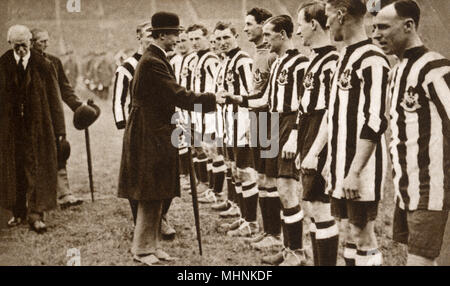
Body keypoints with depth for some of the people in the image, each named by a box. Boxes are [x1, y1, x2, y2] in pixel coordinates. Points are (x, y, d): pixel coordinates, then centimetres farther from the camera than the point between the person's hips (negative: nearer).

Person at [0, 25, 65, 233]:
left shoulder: (43, 66, -3)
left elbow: (54, 98, 0)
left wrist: (58, 129, -2)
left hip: (38, 126, -2)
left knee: (37, 170, -3)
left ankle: (35, 214, 1)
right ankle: (18, 212, 22)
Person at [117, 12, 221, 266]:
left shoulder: (156, 60, 14)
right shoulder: (152, 63, -19)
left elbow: (171, 96, 17)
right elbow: (179, 96, -22)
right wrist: (211, 100, -13)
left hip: (156, 136, 10)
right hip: (150, 139, -10)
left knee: (157, 196, 14)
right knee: (150, 197, -1)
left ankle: (152, 244, 23)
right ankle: (142, 249, 9)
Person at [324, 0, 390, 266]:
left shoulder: (371, 59, -16)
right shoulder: (346, 56, 14)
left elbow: (374, 123, -21)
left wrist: (355, 172, -22)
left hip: (360, 170, -9)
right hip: (344, 167, 9)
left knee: (363, 237, -1)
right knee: (353, 233, 15)